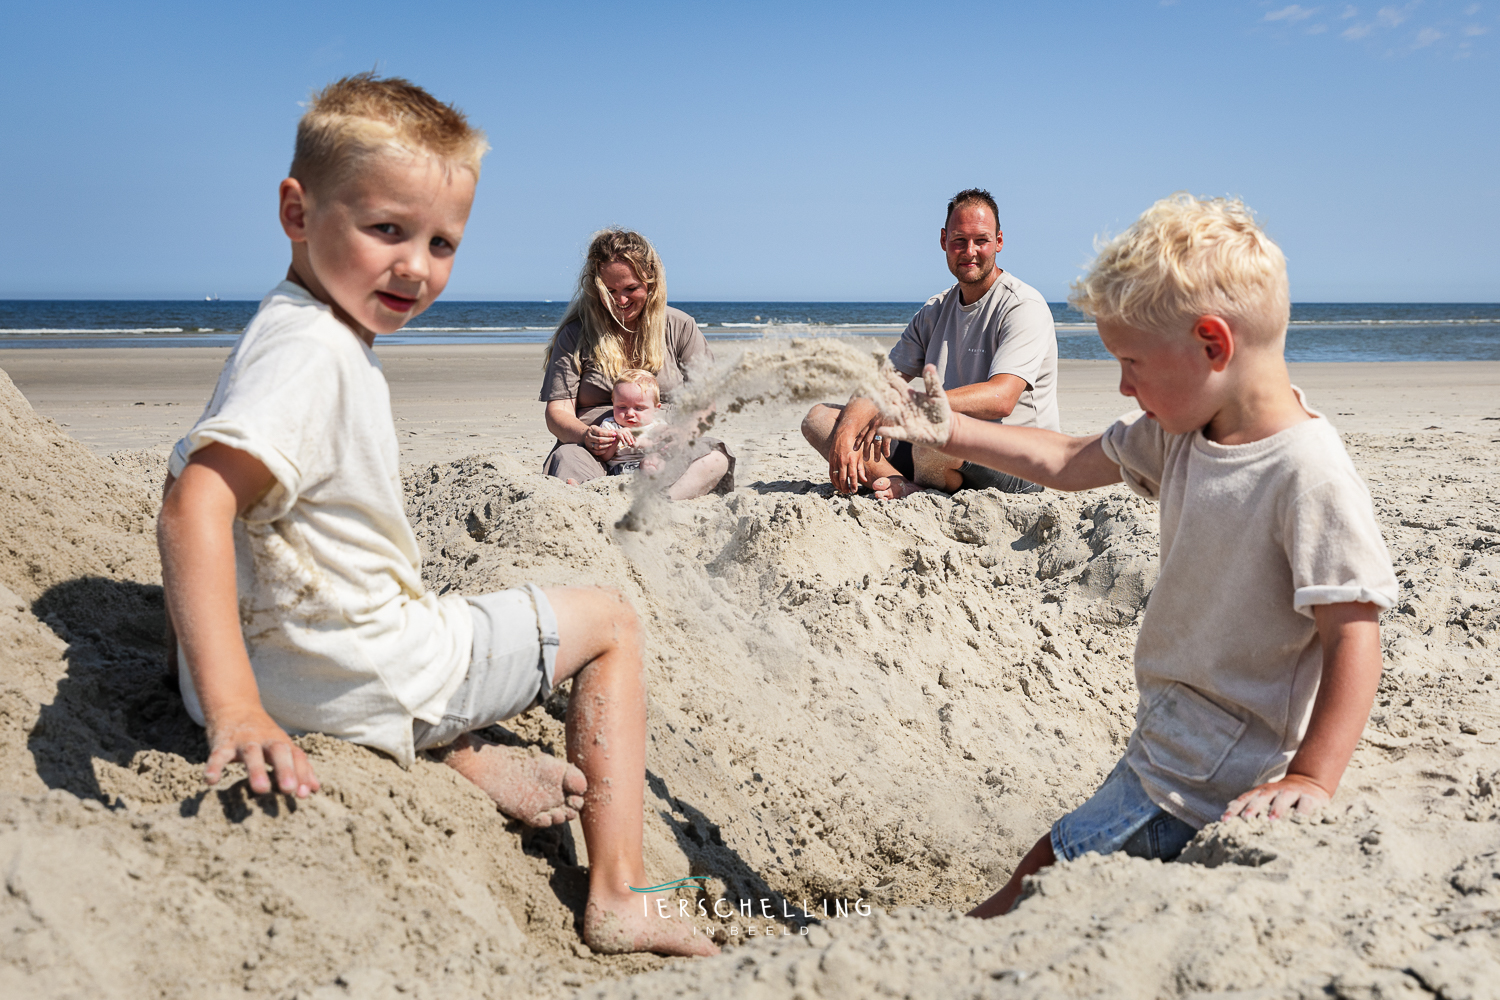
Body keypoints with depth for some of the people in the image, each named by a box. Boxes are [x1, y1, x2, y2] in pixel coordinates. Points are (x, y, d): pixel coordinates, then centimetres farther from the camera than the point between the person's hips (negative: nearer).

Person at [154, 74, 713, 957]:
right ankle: (618, 898, 6)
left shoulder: (312, 332, 7)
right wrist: (233, 710, -43)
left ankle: (460, 752, 17)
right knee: (611, 622, 7)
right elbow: (195, 506, -36)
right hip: (363, 674, -9)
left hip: (285, 654, 9)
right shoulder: (314, 354, -24)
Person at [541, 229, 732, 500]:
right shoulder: (574, 335, 8)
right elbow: (557, 411, 2)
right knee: (567, 457, -35)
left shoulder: (680, 327, 11)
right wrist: (585, 435, -23)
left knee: (714, 455, -31)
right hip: (598, 456, -1)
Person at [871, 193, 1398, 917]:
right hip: (1167, 742, 9)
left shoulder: (1308, 475, -24)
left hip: (1205, 779, -9)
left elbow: (1354, 637, -24)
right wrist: (948, 434, 13)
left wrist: (1312, 781, -30)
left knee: (1042, 880, -7)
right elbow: (1070, 463, 14)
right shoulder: (1183, 430, 2)